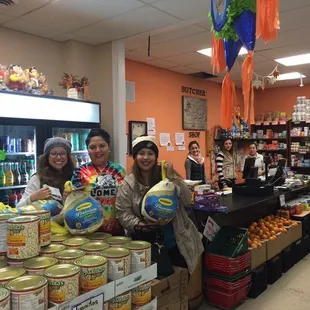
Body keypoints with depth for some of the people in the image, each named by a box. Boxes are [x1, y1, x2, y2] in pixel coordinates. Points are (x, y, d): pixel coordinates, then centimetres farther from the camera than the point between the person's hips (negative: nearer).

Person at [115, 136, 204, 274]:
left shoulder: (166, 176, -1)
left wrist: (172, 177, -20)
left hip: (174, 242, 2)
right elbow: (122, 213, -7)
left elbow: (186, 200, -9)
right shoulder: (128, 183, -4)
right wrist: (139, 225, -23)